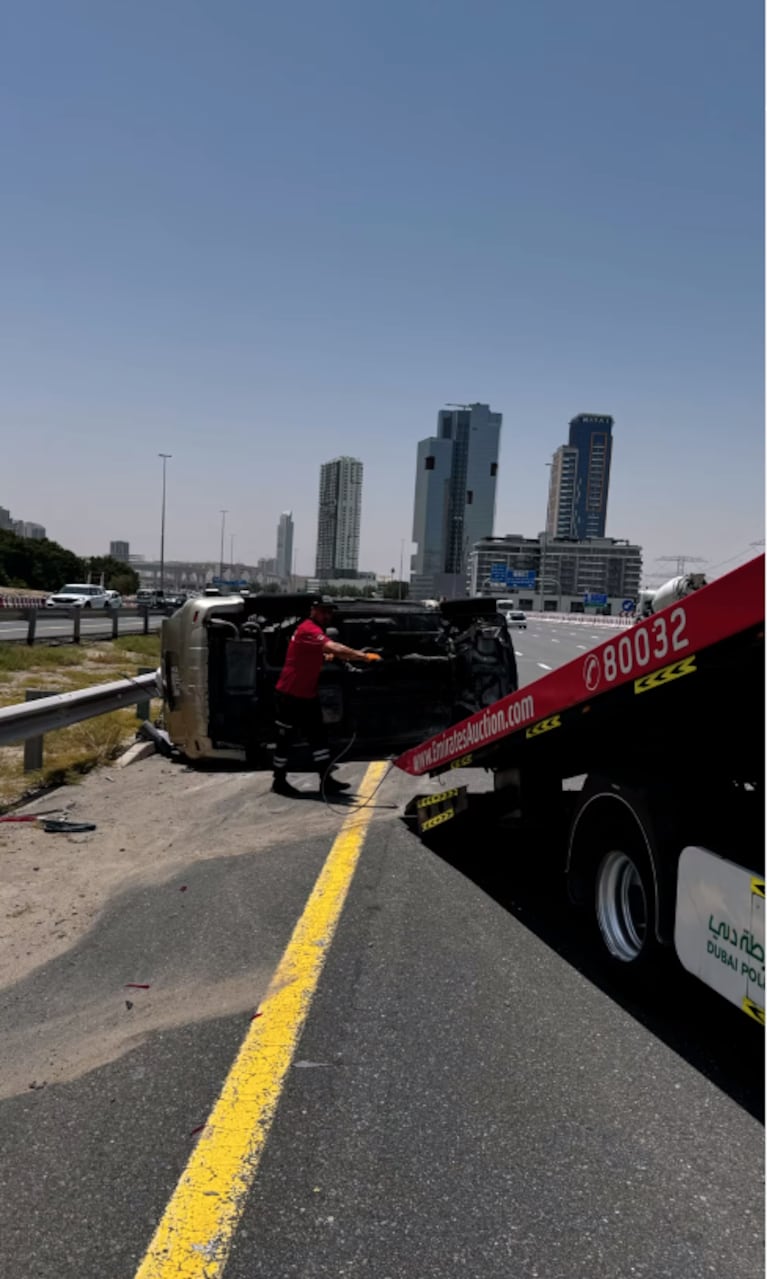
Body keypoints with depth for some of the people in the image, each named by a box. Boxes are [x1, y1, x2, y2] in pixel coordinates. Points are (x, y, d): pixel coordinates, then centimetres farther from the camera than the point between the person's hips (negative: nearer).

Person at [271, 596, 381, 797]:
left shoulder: (318, 631, 13)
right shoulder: (308, 630, -22)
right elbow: (334, 649, -35)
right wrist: (365, 656, -37)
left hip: (308, 696, 9)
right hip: (289, 696, -9)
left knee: (319, 736, 5)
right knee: (285, 740, 3)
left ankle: (326, 781, 8)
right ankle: (279, 781, 16)